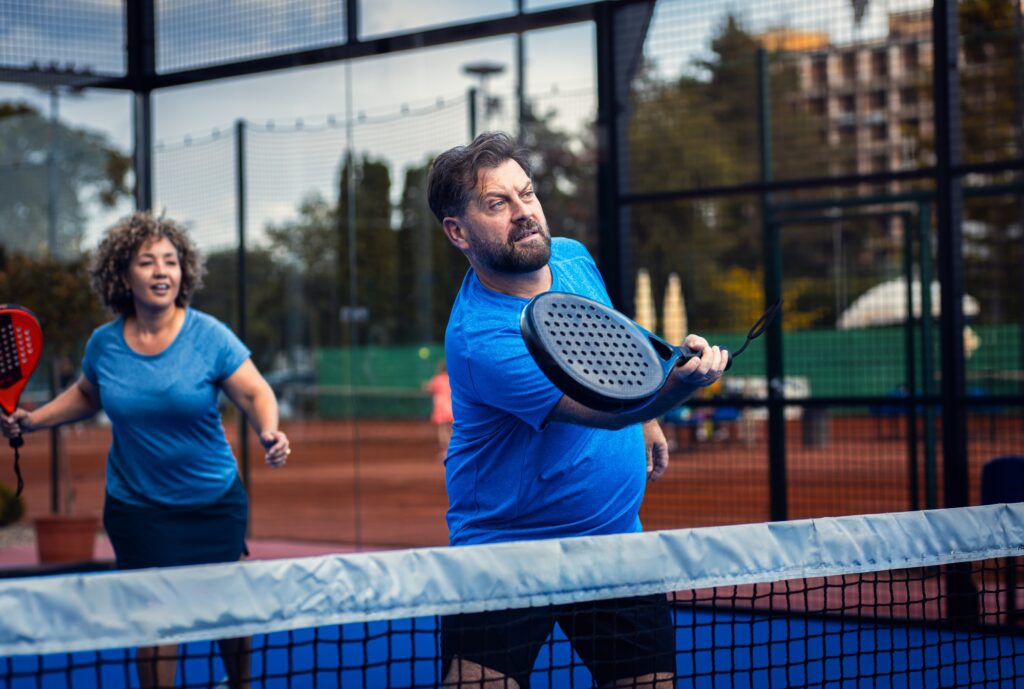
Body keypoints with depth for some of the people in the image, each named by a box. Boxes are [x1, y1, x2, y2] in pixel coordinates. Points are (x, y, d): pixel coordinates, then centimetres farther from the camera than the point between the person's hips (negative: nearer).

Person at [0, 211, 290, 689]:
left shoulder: (209, 336, -12)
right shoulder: (104, 344, -3)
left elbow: (255, 393, -12)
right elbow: (86, 395, 17)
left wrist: (269, 434, -31)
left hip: (214, 501, -1)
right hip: (137, 508, 1)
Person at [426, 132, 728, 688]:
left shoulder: (573, 258, -1)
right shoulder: (480, 339, -27)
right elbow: (606, 406, -36)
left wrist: (646, 420, 25)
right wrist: (678, 383, -53)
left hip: (613, 539, 6)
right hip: (503, 553, -6)